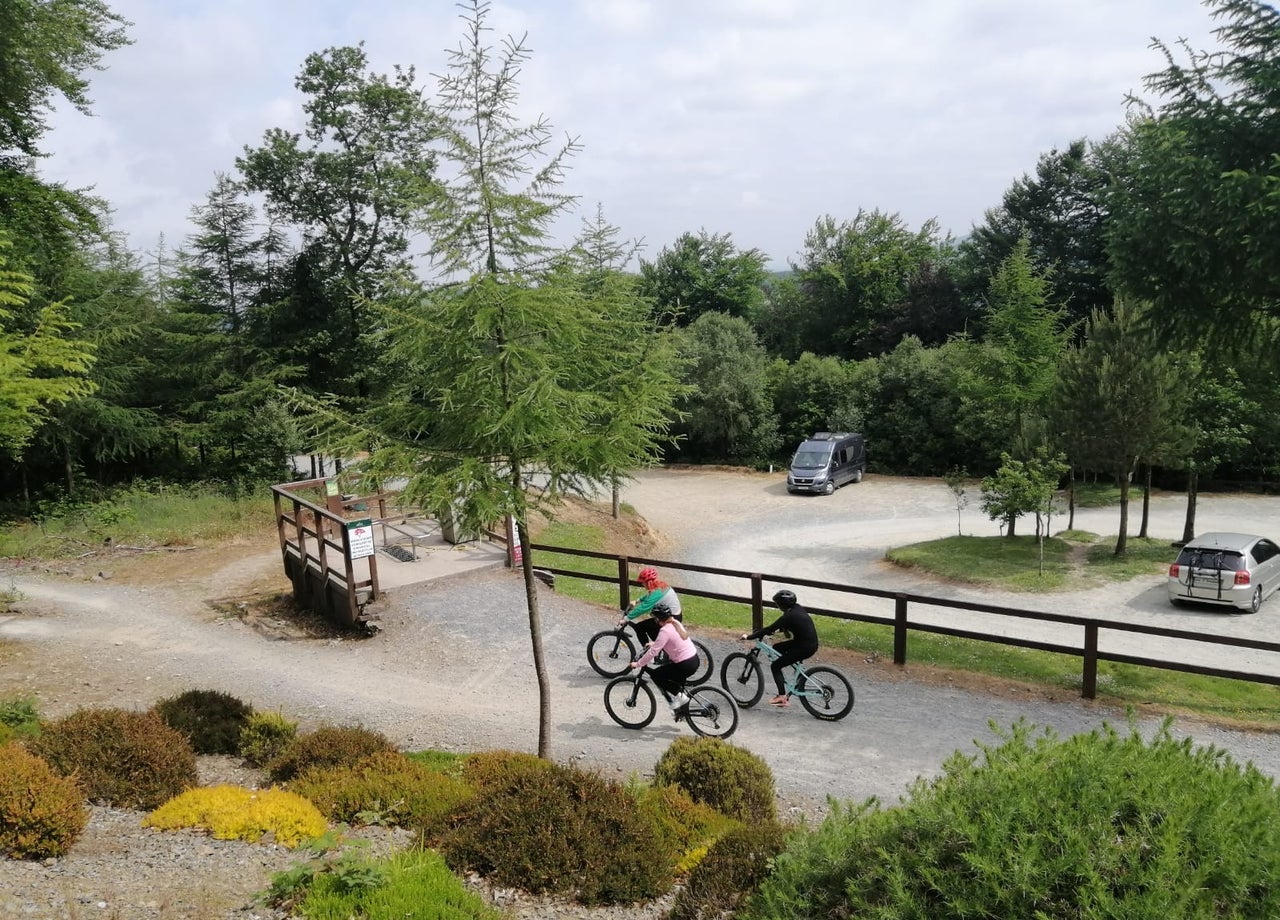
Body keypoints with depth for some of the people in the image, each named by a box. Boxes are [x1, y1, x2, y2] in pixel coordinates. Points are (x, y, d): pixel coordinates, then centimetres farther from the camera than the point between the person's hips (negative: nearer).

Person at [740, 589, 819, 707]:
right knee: (777, 648, 20)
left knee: (775, 666, -1)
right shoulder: (797, 608, 4)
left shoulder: (789, 616, -21)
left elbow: (769, 629, -19)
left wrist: (749, 636, -11)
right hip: (811, 642, 9)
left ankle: (782, 697, -3)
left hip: (805, 648, -9)